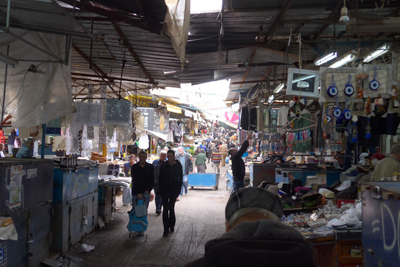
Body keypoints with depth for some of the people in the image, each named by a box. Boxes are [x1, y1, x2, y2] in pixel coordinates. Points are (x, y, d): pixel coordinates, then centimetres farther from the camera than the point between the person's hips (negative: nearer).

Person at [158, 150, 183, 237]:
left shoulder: (178, 166, 1)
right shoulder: (164, 166, 0)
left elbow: (180, 179, 5)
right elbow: (160, 179, 6)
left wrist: (178, 190, 0)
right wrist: (160, 190, 0)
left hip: (174, 191, 0)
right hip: (165, 191, 0)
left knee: (171, 208, 7)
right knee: (165, 209, -3)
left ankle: (171, 226, 25)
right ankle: (166, 230, -1)